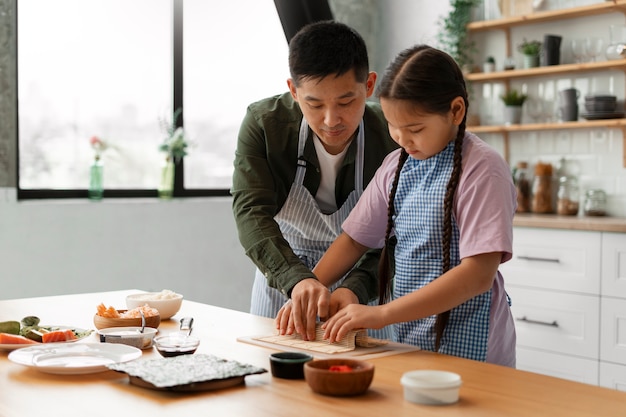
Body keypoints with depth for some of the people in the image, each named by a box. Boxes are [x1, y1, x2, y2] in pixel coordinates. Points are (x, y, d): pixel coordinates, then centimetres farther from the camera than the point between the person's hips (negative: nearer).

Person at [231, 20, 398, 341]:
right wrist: (296, 278, -43)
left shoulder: (392, 138, -22)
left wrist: (355, 288, -41)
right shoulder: (263, 124, -18)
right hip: (281, 276, 1)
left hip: (362, 285, -1)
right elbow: (251, 212, -26)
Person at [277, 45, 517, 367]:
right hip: (409, 340, 6)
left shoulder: (482, 169, -15)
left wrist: (383, 313, -27)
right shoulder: (396, 165, 6)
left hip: (468, 351, -5)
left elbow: (479, 274, -23)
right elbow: (355, 239, 11)